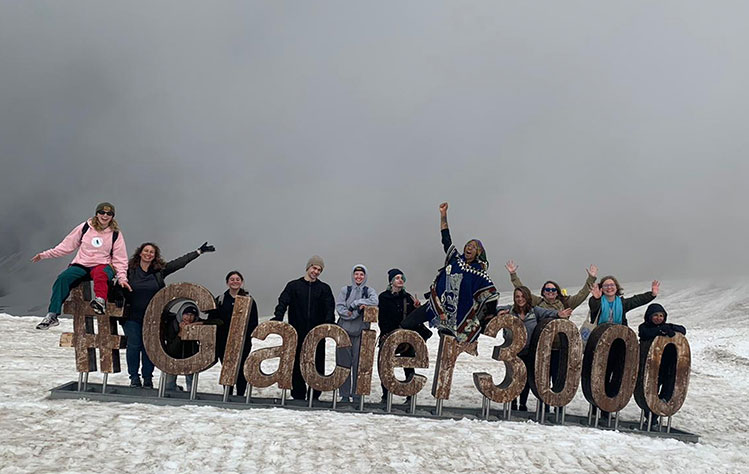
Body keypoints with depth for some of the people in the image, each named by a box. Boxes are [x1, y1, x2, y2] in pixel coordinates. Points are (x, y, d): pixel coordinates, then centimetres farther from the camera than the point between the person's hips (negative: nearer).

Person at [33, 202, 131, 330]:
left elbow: (120, 259, 8)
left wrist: (122, 278, -6)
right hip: (81, 265, 1)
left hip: (103, 265, -1)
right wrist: (46, 254, 6)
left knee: (100, 274, -39)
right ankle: (52, 315, -25)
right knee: (63, 278, -26)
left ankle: (100, 300, -54)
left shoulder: (115, 234, 6)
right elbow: (67, 245, 13)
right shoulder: (85, 227, 7)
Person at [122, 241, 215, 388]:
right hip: (132, 316, -1)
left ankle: (148, 378, 14)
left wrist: (199, 252, 3)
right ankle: (134, 377, 13)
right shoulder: (129, 269, -1)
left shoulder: (160, 270, 2)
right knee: (133, 345, 0)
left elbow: (180, 262, 3)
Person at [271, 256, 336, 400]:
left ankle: (314, 396, 4)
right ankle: (298, 395, 9)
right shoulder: (294, 285, 11)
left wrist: (329, 323, -20)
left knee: (317, 364, -2)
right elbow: (283, 303, 0)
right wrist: (277, 318, -18)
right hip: (297, 333, 0)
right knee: (297, 364, 2)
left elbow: (329, 308, -1)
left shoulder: (324, 288, 11)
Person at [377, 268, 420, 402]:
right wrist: (386, 334, -11)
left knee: (408, 365, -2)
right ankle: (385, 395, 12)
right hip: (387, 336, -1)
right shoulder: (383, 297, 3)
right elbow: (382, 319, -1)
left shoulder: (408, 297, 9)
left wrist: (417, 308, -9)